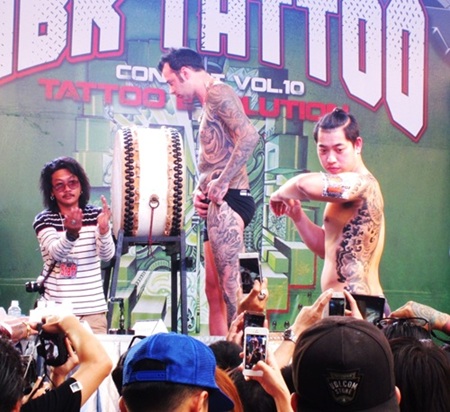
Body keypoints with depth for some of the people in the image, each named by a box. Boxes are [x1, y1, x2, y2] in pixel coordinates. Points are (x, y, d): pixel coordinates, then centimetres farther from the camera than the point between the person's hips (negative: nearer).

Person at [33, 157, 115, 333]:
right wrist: (71, 233, -39)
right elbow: (56, 253, -19)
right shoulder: (43, 220, -1)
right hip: (55, 308, -1)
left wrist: (104, 229, -31)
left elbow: (107, 255, -11)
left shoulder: (96, 215, 1)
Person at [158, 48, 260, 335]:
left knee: (229, 287, -13)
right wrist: (200, 190, 10)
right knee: (214, 290, 11)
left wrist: (222, 182, -21)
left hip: (228, 200, -11)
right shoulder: (209, 105, 25)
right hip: (218, 204, 11)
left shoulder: (217, 92, -6)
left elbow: (249, 135, -22)